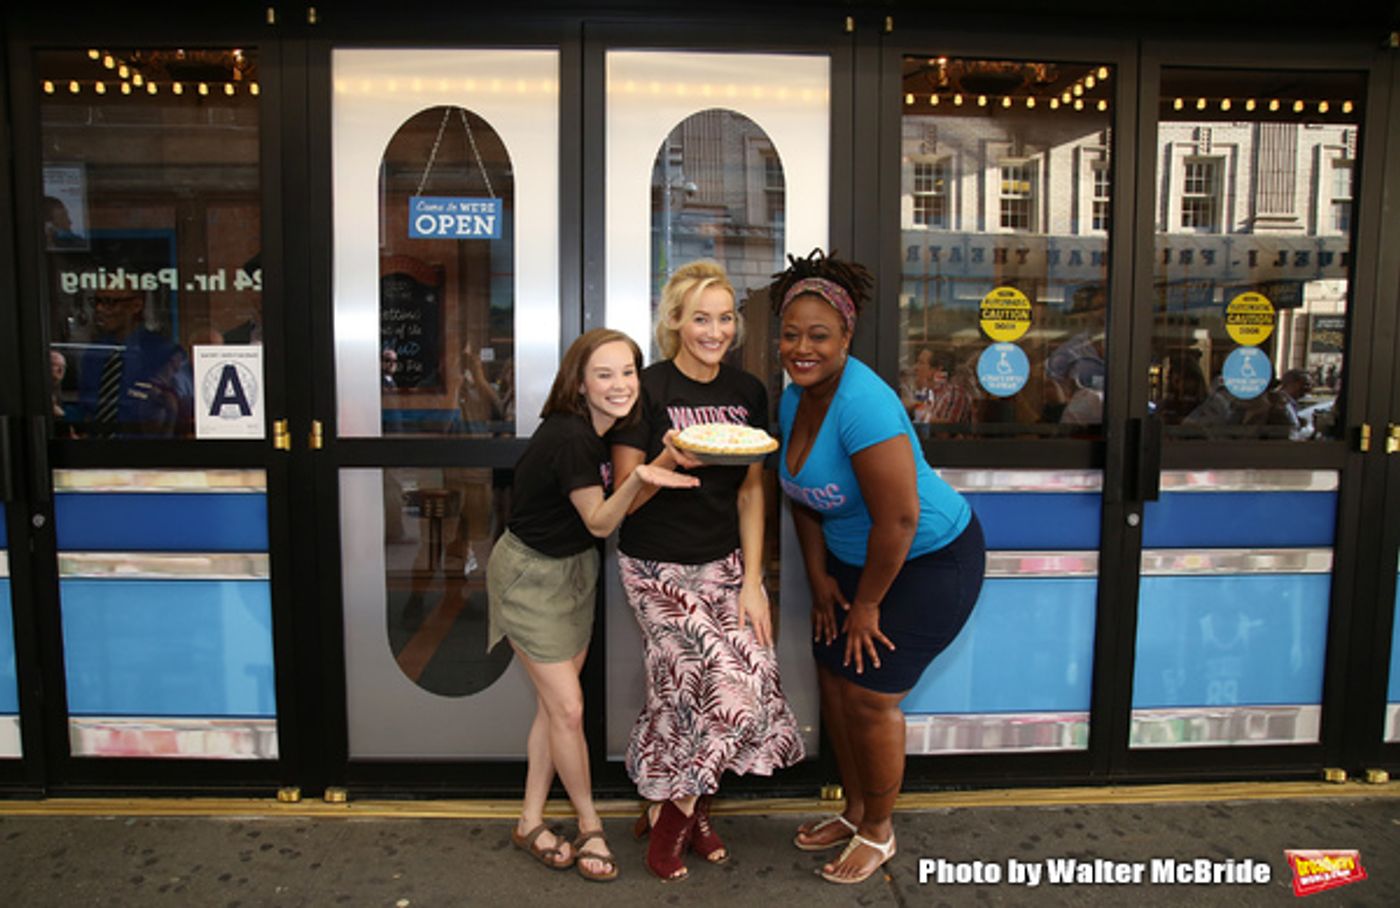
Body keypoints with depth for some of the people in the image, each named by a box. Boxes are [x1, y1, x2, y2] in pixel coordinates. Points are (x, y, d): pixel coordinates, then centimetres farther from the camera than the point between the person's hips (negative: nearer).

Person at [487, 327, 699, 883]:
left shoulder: (610, 429, -4)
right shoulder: (569, 437, -28)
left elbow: (607, 514, 6)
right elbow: (599, 522, -23)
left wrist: (662, 462, -4)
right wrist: (639, 479, -40)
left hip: (575, 568, 8)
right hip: (531, 573, -8)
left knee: (555, 703, 13)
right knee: (568, 708, -2)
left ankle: (531, 823, 26)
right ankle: (590, 826, 18)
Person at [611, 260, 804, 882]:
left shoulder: (747, 393, 5)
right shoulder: (649, 392, -10)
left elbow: (750, 492, 7)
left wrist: (753, 581, 1)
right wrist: (668, 462, -27)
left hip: (724, 563, 5)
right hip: (658, 568, -5)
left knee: (751, 679, -6)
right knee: (728, 684, -12)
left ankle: (677, 804, 19)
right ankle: (672, 814, 13)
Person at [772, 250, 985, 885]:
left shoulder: (862, 403, -30)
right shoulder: (793, 399, -3)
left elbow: (899, 518, -29)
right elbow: (804, 498, 8)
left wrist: (867, 603, -17)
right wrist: (819, 579, 4)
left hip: (930, 562, -8)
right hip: (854, 558, 8)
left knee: (870, 695, -3)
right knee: (833, 679, 12)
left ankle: (878, 834, 23)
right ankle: (855, 811, 34)